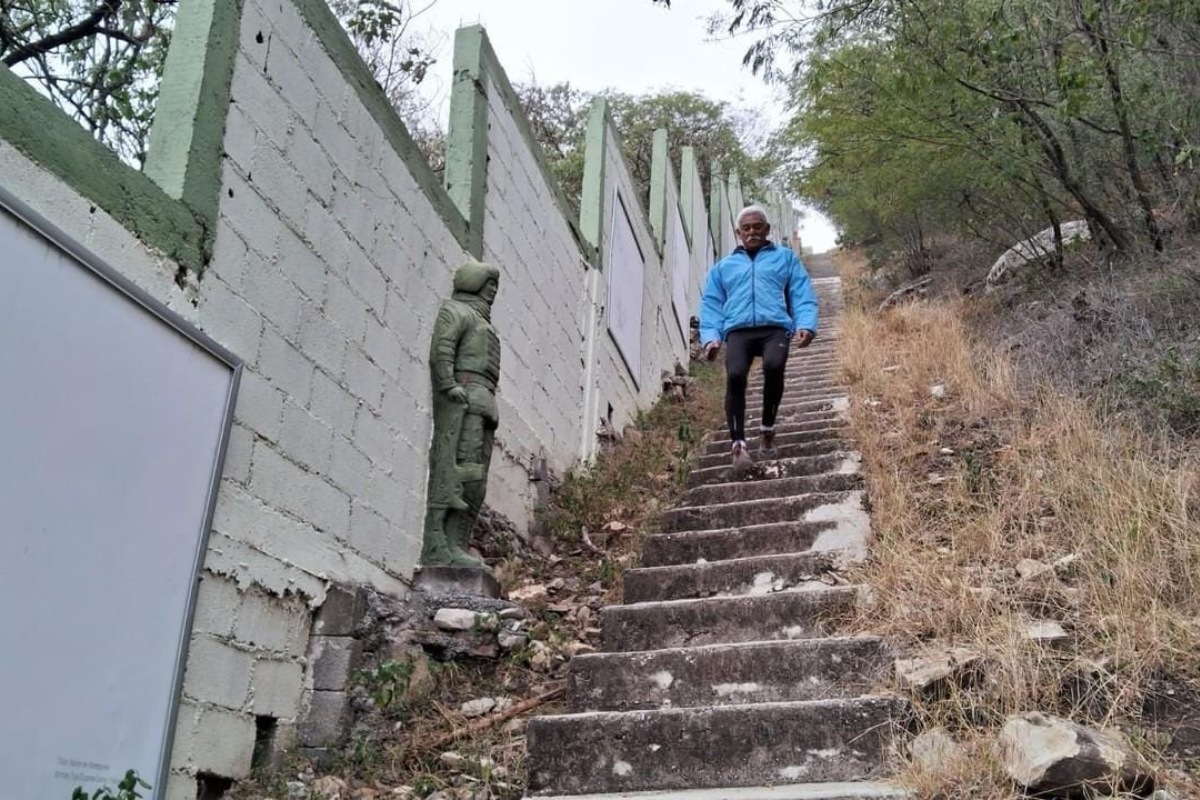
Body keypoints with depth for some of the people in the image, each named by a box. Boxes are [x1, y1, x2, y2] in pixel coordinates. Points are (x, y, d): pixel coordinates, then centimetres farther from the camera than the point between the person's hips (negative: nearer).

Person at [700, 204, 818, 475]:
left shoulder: (785, 257, 24)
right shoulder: (724, 266, 28)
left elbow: (802, 295, 13)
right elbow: (711, 304, 21)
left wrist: (805, 325, -5)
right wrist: (711, 336, 3)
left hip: (775, 327, -1)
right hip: (738, 330, 1)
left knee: (773, 366, -34)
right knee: (735, 375, -30)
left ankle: (767, 429, -12)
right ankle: (738, 444, -30)